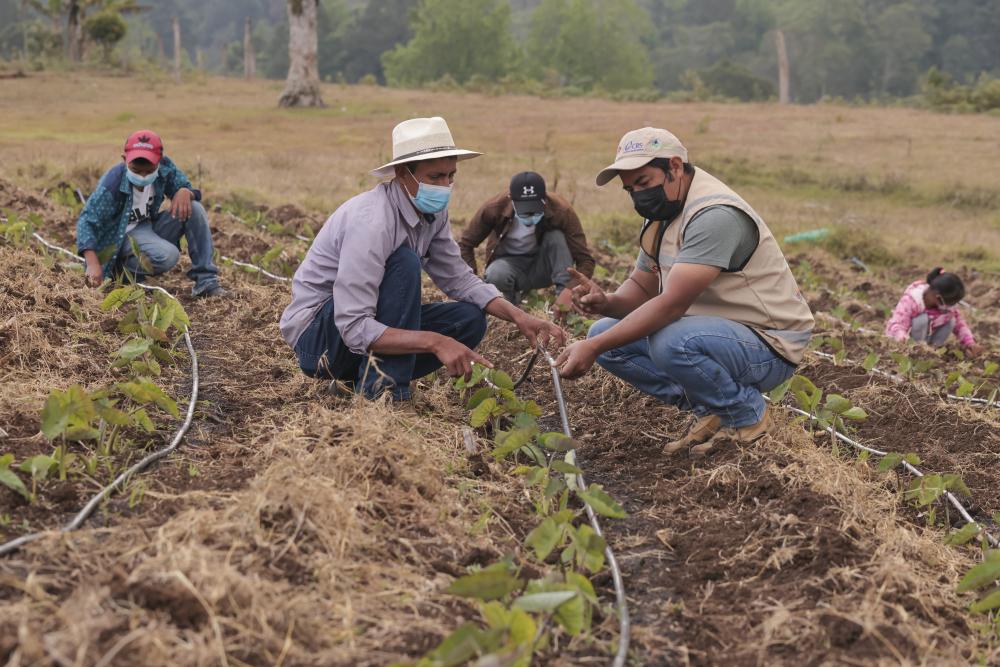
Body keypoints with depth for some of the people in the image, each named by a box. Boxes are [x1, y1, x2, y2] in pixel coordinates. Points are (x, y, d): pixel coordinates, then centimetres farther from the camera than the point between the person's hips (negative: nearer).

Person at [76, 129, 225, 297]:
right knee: (168, 255, -34)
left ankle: (205, 281, -13)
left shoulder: (164, 168, -12)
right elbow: (86, 220, -26)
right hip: (123, 235, -6)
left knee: (195, 209, -16)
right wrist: (93, 264, -39)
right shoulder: (112, 184, -25)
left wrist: (185, 192, -27)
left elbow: (186, 187, 1)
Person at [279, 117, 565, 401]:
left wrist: (519, 316, -9)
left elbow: (460, 279, 6)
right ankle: (380, 390, -23)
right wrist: (435, 342, -42)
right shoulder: (372, 222, -30)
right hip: (315, 334, -8)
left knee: (470, 320, -4)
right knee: (404, 262, -28)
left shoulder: (433, 212, -4)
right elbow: (354, 329, -35)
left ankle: (366, 378, 2)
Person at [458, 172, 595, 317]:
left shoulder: (561, 211, -25)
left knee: (557, 237, -30)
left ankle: (568, 310, -29)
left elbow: (585, 260, -25)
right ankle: (514, 297, 0)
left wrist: (569, 291, -43)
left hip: (542, 268, 0)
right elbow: (465, 245, -12)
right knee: (496, 275, -35)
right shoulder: (494, 208, -23)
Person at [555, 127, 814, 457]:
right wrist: (606, 303, -16)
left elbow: (672, 304, -31)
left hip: (768, 345, -9)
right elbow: (641, 287, 9)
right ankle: (710, 409, 4)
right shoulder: (662, 210, 7)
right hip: (717, 330, 9)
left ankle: (747, 413, -8)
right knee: (605, 332, 0)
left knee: (671, 343, -37)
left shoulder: (715, 215, -25)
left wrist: (593, 348, -33)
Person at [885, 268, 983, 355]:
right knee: (922, 319, -33)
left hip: (925, 339, 6)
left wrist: (970, 343, -23)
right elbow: (897, 326, -41)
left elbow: (960, 324, -5)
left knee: (951, 321, -16)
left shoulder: (947, 302, -16)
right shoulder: (911, 300, -32)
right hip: (903, 341, -5)